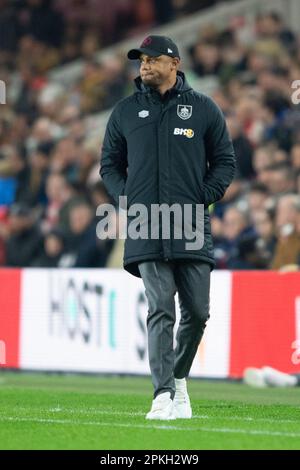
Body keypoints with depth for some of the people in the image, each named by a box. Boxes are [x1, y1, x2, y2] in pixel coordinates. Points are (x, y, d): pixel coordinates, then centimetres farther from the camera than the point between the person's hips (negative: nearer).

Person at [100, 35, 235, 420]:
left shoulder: (204, 109, 7)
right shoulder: (125, 112, 11)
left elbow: (224, 161, 10)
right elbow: (109, 164, 18)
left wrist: (204, 197, -3)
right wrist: (125, 198, 1)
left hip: (192, 228, 1)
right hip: (145, 228, 0)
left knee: (197, 312, 4)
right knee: (160, 311, -10)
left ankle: (179, 377, 27)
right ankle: (164, 395, -14)